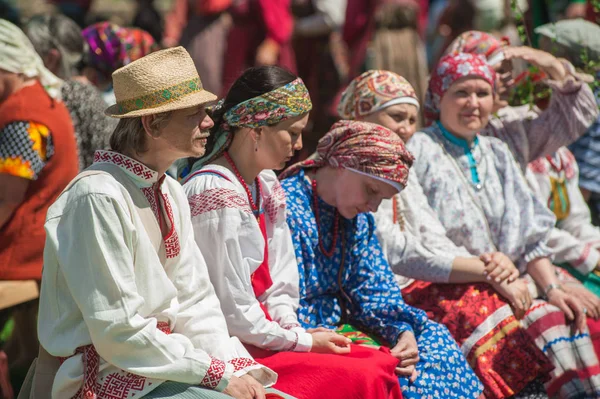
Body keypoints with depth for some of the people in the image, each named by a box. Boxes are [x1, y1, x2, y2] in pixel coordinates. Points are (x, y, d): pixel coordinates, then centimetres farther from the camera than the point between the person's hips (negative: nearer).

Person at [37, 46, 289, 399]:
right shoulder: (98, 197, -18)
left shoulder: (171, 192, 9)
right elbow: (119, 331, -20)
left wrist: (239, 368, -7)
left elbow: (196, 302, 9)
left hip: (163, 354, 8)